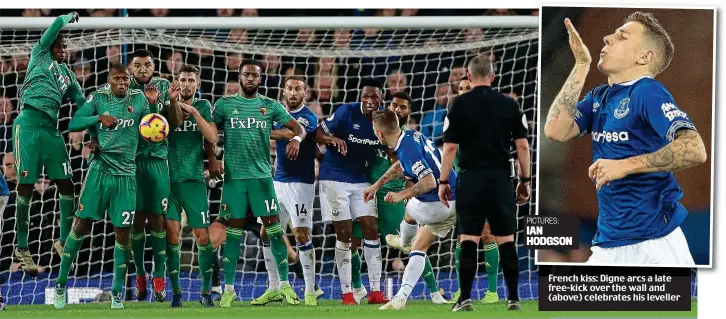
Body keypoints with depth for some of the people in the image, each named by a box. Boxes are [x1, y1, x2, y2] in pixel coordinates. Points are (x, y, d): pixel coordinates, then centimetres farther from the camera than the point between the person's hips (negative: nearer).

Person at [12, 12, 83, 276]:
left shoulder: (68, 75, 21)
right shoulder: (40, 56, 8)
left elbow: (83, 104, 16)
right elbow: (56, 25, -2)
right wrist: (70, 18, 15)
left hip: (51, 129, 5)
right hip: (29, 125, -5)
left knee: (66, 184, -1)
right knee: (26, 185, -4)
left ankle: (64, 241, 9)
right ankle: (21, 246, 2)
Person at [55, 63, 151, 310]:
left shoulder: (139, 99, 2)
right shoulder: (98, 98, -1)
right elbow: (73, 124, -6)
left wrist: (153, 104, -9)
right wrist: (99, 118, -21)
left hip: (125, 174, 1)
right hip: (100, 169, -1)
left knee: (122, 232, 0)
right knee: (81, 225, -1)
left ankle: (117, 293, 10)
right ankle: (61, 284, 10)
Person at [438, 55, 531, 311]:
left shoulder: (460, 105, -2)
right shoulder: (510, 105, 4)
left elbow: (450, 147, -5)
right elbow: (522, 145, 2)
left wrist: (443, 181, 1)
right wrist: (525, 180, 10)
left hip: (471, 179, -2)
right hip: (501, 178, 2)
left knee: (469, 239, 0)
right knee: (506, 240, 5)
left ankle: (465, 298, -3)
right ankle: (513, 298, 3)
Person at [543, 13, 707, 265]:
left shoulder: (647, 92, -9)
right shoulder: (598, 97, 15)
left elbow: (695, 150, -21)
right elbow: (556, 130, 1)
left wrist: (625, 166, -23)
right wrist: (581, 66, 4)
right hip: (608, 244, 7)